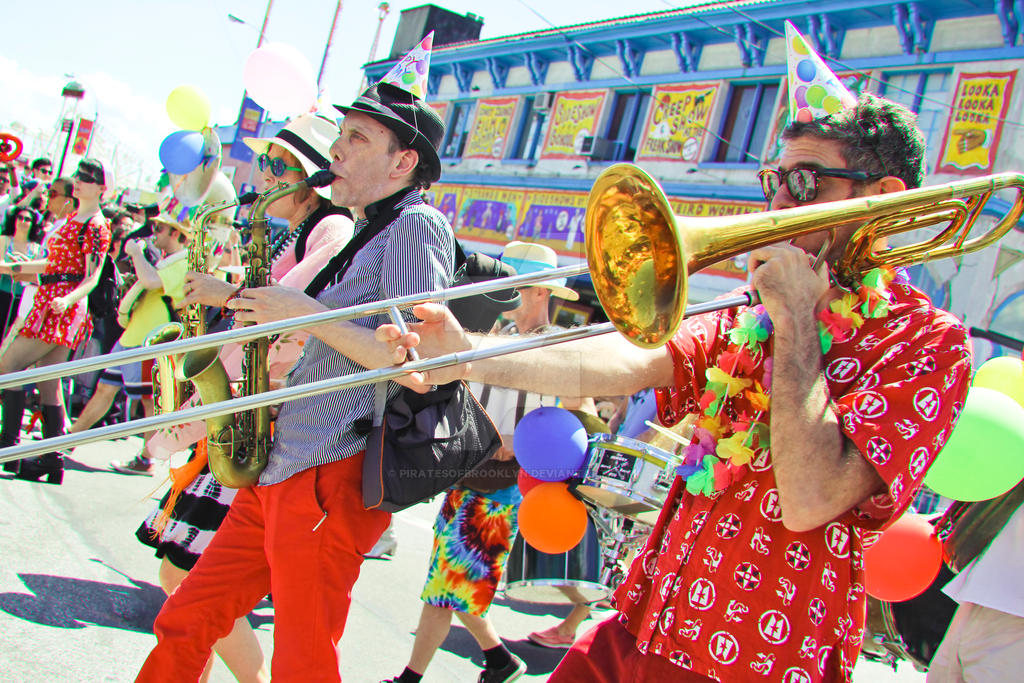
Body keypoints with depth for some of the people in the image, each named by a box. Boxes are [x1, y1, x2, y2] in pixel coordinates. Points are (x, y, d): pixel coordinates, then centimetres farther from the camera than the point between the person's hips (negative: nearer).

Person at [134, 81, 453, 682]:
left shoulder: (417, 226, -9)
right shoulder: (367, 235, 21)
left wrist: (304, 312, -14)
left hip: (334, 478, -9)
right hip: (280, 471, 9)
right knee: (183, 626, 14)